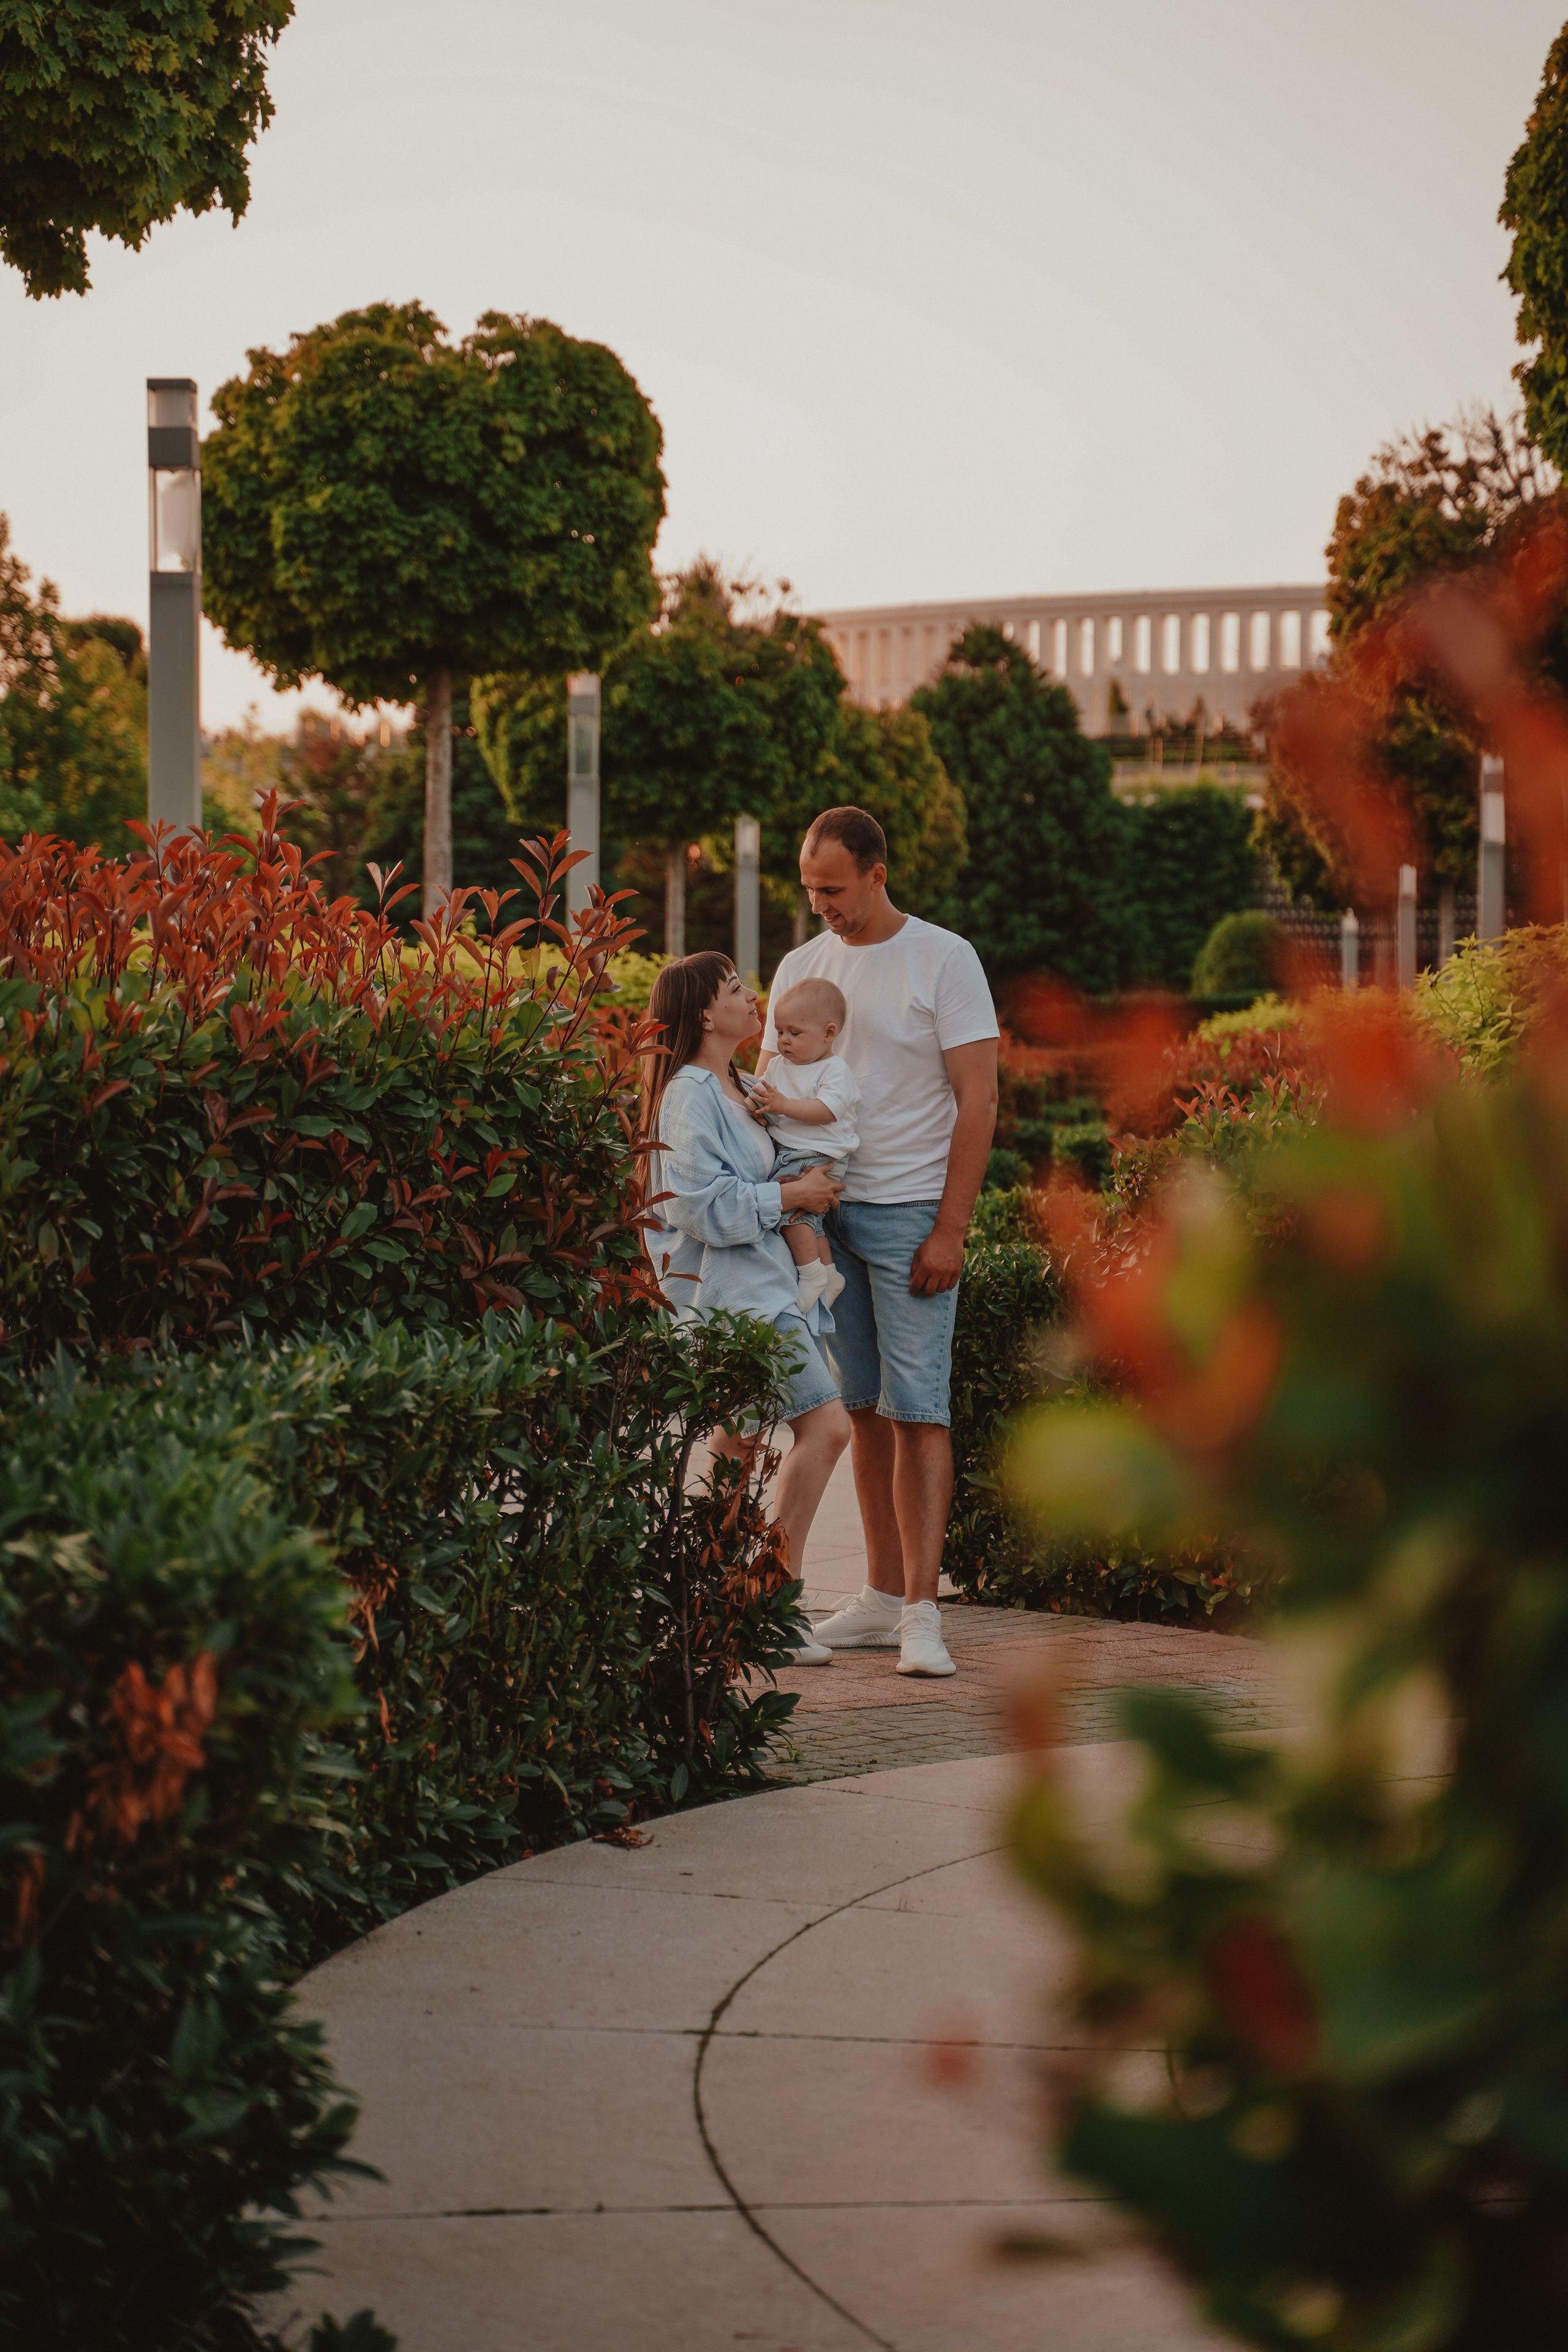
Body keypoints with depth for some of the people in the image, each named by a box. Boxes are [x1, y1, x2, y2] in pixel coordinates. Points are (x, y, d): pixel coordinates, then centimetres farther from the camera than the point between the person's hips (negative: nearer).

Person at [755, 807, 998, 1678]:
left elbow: (978, 1101, -6)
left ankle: (922, 1613, -11)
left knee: (917, 1410, -9)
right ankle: (883, 1599, 13)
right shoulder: (801, 967, 12)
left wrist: (949, 1232, -12)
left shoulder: (944, 960, -4)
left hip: (910, 1213, -5)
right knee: (864, 1410, 8)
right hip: (823, 1210, 5)